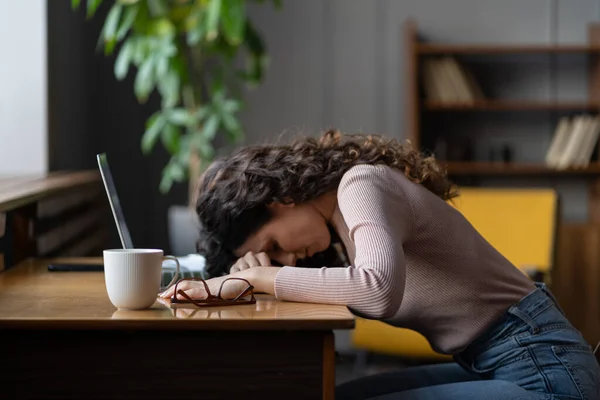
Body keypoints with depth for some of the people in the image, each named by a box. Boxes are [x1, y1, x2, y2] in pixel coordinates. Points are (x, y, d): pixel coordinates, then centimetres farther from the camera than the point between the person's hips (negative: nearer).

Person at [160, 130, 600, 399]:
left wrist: (259, 276, -25)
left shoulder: (362, 184, -16)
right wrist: (253, 273, -7)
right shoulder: (339, 216, 11)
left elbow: (380, 291, -34)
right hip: (489, 363, 10)